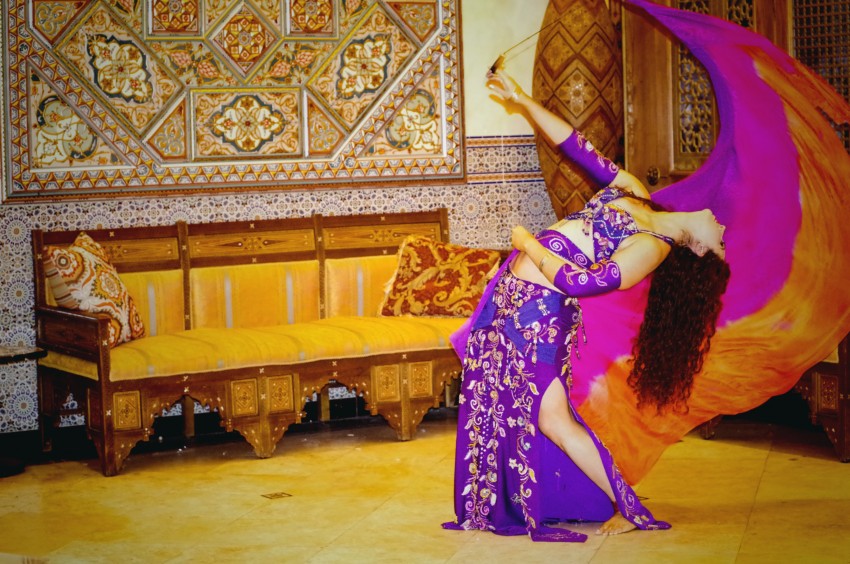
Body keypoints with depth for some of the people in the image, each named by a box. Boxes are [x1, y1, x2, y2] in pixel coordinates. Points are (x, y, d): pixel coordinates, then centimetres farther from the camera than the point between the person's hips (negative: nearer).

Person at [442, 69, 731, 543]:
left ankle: (630, 510, -2)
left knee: (552, 418, -9)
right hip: (515, 294, 9)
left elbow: (577, 281, -24)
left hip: (538, 306, -9)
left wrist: (529, 244, -13)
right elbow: (578, 147, 12)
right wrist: (522, 100, 12)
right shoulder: (634, 192, 7)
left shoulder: (652, 248, -18)